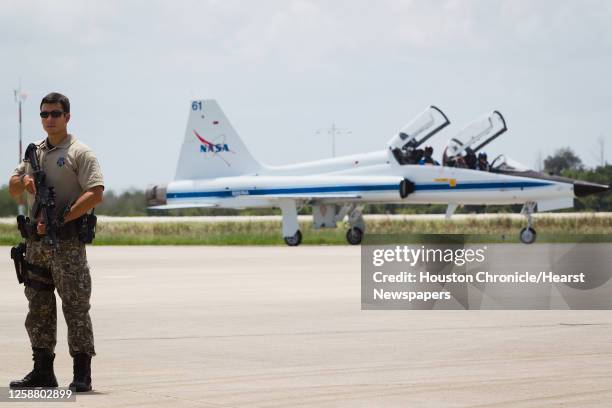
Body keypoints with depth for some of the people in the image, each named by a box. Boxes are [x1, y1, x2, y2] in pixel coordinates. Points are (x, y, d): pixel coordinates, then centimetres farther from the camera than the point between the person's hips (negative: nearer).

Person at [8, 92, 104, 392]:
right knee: (38, 308, 9)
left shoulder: (80, 153, -3)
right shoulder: (34, 153, 18)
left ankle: (82, 375, -5)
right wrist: (24, 180, -4)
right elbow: (12, 190, 20)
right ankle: (42, 371, 16)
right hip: (36, 240, 7)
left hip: (67, 242, -7)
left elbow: (95, 194, -13)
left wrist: (61, 219, -18)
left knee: (76, 307, -7)